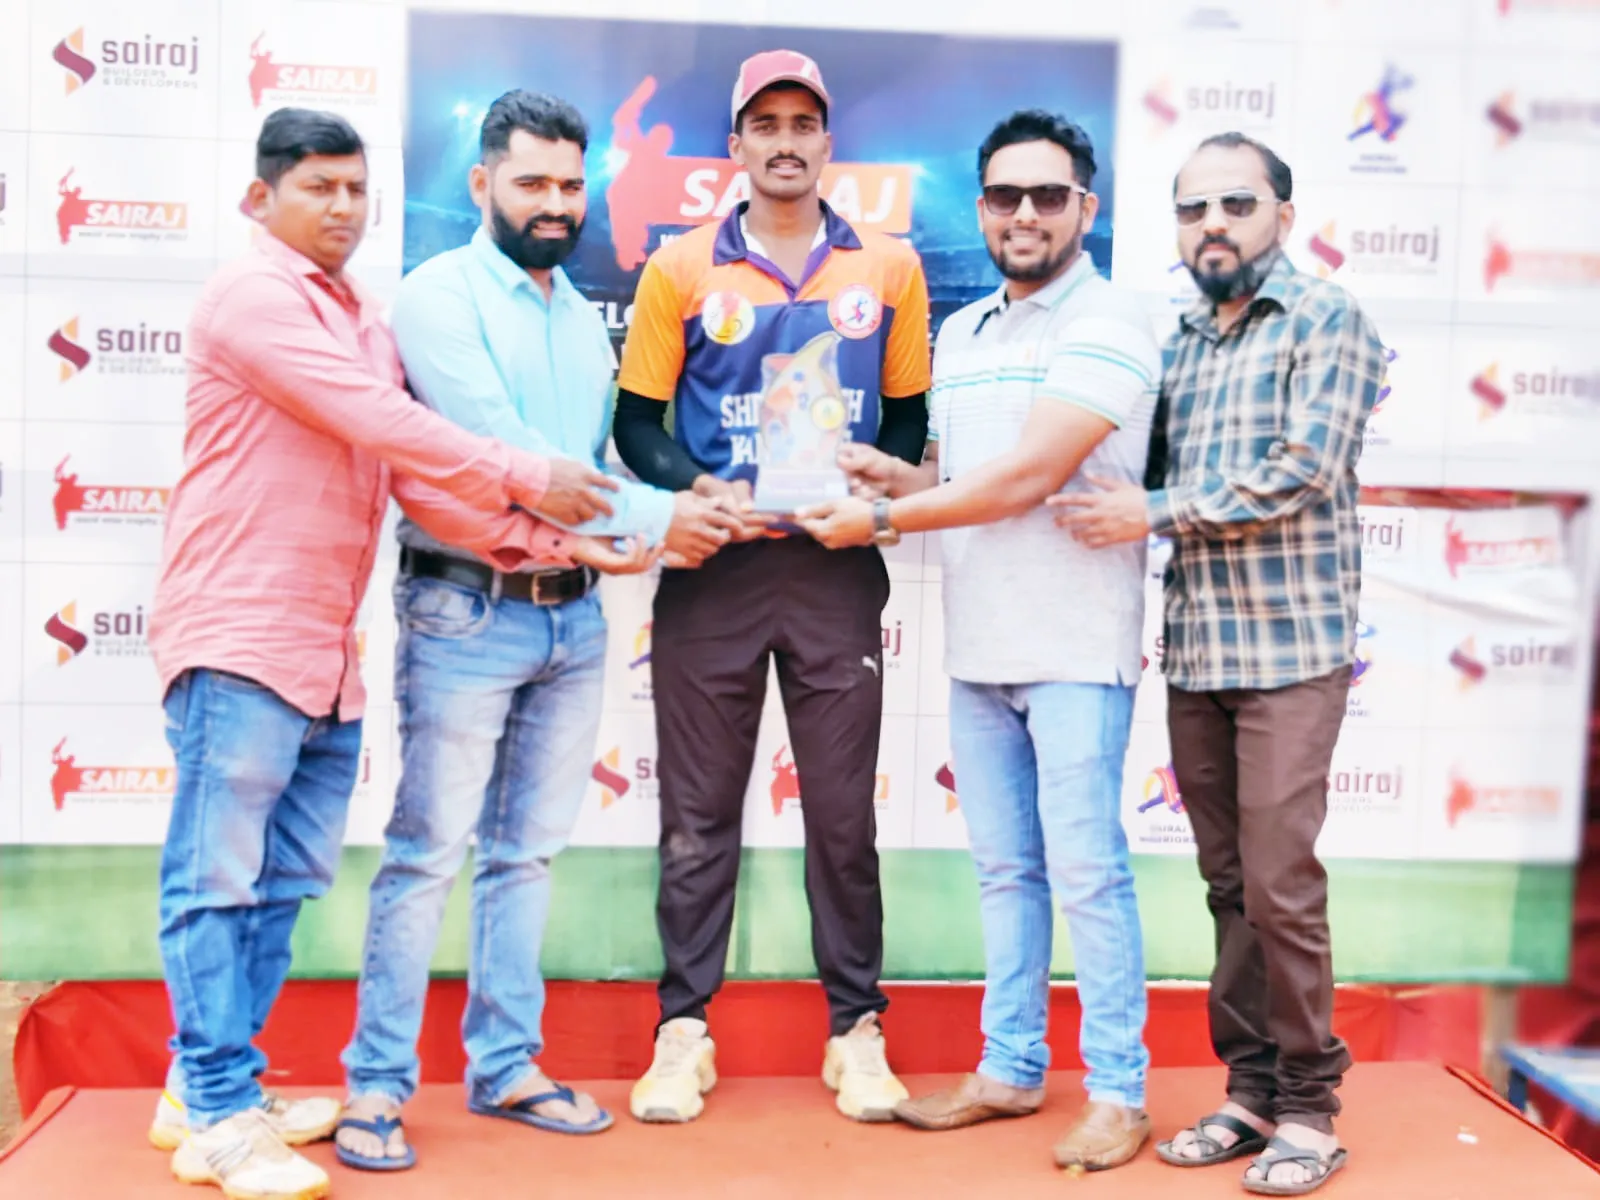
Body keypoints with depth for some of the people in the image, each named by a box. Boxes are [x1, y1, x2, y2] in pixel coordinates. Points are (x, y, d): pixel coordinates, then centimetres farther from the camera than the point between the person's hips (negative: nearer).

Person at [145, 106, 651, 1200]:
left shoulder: (366, 323, 18)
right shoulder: (252, 294, -6)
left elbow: (415, 475, 11)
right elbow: (379, 421, -17)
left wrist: (549, 540, 1)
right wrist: (521, 478, -14)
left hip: (328, 654, 8)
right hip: (238, 637, -8)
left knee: (284, 885, 12)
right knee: (218, 879, -1)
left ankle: (204, 1088, 24)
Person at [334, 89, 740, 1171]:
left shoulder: (583, 313, 16)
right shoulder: (440, 293, -5)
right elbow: (499, 446, -16)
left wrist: (618, 532, -4)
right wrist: (651, 516, -17)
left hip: (575, 614, 6)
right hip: (467, 612, -6)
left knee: (530, 851, 11)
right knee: (428, 854, -2)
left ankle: (505, 1068, 22)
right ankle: (378, 1084, 10)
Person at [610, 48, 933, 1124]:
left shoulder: (889, 269, 7)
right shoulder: (683, 268, 5)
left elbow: (909, 417, 12)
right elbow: (637, 420, 5)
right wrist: (703, 492, -13)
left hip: (838, 570, 1)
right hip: (712, 567, 0)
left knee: (844, 810, 6)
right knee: (699, 810, 6)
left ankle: (856, 1032, 19)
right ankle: (683, 1032, 18)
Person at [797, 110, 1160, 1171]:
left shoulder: (1109, 325, -9)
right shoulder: (961, 334, 16)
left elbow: (1025, 478, -18)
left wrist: (879, 518, -11)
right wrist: (896, 477, 0)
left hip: (1075, 649, -7)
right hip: (978, 647, 7)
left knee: (1086, 872, -2)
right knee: (1004, 871, 13)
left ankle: (1118, 1092, 11)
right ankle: (1009, 1071, 25)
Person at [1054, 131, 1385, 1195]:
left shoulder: (1326, 320, -2)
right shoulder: (1178, 342, 16)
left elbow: (1299, 474, -13)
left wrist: (1155, 513, -11)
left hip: (1290, 648, -5)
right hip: (1194, 653, 6)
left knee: (1280, 888, -5)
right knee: (1229, 887, 9)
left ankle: (1309, 1107, 10)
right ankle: (1251, 1092, 20)